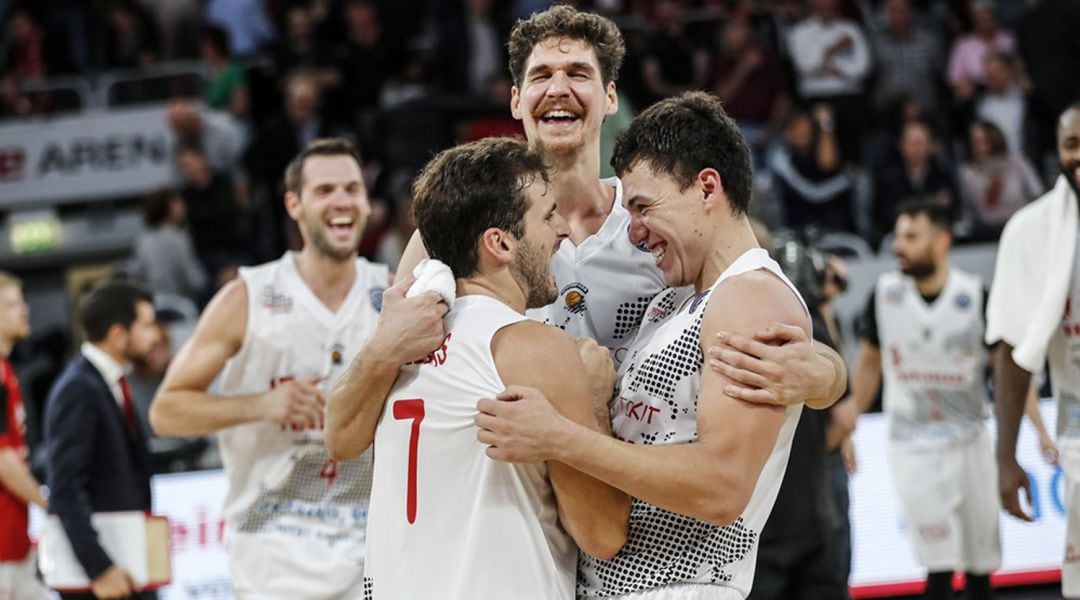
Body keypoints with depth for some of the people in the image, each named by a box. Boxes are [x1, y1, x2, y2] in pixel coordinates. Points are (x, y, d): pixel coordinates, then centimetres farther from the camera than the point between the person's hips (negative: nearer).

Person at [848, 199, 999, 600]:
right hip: (911, 447, 0)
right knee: (940, 566, -13)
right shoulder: (885, 293, -2)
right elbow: (869, 362, 11)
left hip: (969, 442, 0)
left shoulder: (974, 296, -8)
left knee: (980, 566, 7)